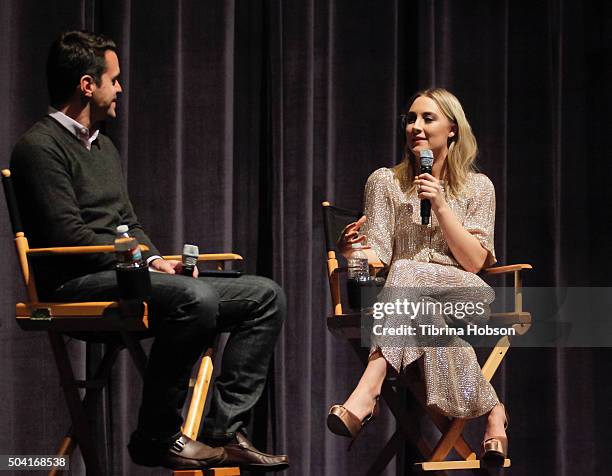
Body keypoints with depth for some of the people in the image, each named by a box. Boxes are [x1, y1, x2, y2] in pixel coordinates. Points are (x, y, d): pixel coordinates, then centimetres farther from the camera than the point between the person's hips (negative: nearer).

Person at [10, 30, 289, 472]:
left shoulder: (103, 146, 24)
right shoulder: (40, 147, -7)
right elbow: (69, 237, -16)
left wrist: (156, 260, 3)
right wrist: (147, 264, -12)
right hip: (77, 284, -10)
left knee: (266, 295, -2)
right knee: (196, 298, -36)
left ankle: (223, 431, -9)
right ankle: (156, 436, -22)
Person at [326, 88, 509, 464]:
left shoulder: (477, 187, 10)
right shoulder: (386, 182, 12)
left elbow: (475, 261, 0)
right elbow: (376, 254, 1)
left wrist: (440, 206, -9)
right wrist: (352, 249, -23)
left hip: (464, 296, -2)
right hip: (401, 294, 2)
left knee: (405, 276, -37)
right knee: (427, 320, -38)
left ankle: (368, 392, -50)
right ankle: (491, 411, -31)